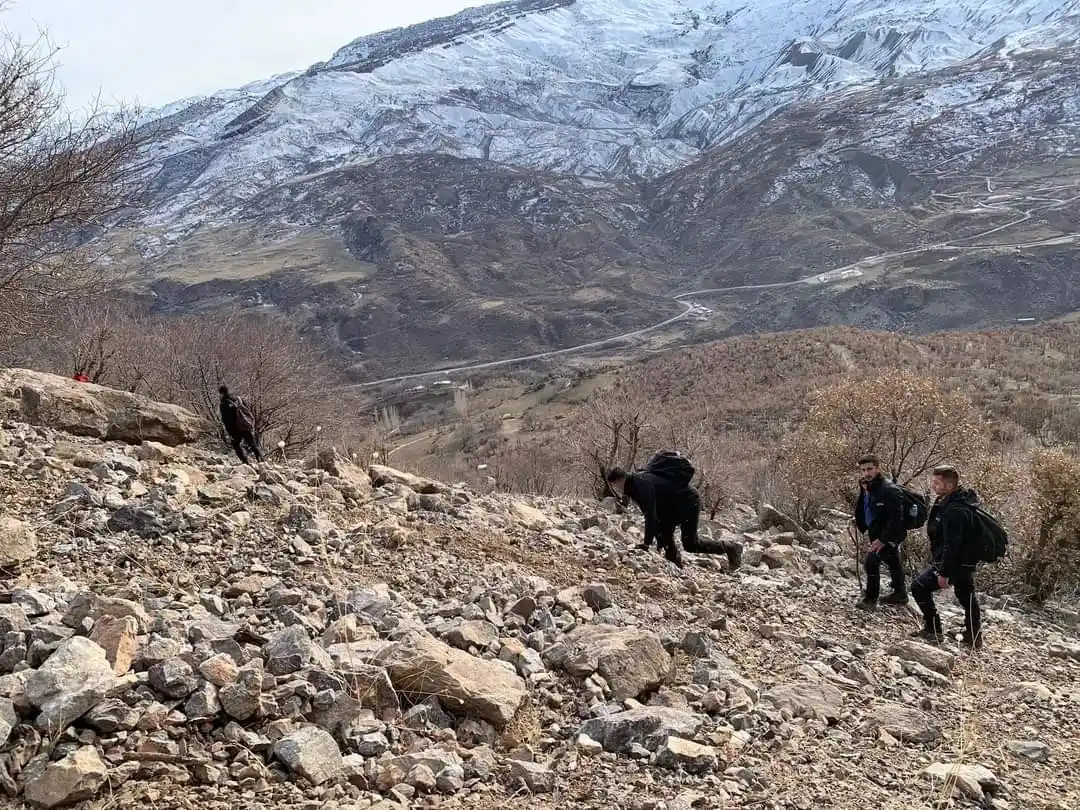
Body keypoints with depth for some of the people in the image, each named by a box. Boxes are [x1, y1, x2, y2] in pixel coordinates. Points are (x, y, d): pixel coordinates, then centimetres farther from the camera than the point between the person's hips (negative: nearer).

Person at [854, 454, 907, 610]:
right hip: (876, 535, 9)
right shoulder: (867, 490, 5)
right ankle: (900, 594, 40)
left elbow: (896, 518, -28)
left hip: (889, 536, -9)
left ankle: (870, 599, -8)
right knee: (893, 563, 23)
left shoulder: (889, 490, -22)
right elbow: (860, 513, 15)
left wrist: (883, 539, -28)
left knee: (871, 562, -18)